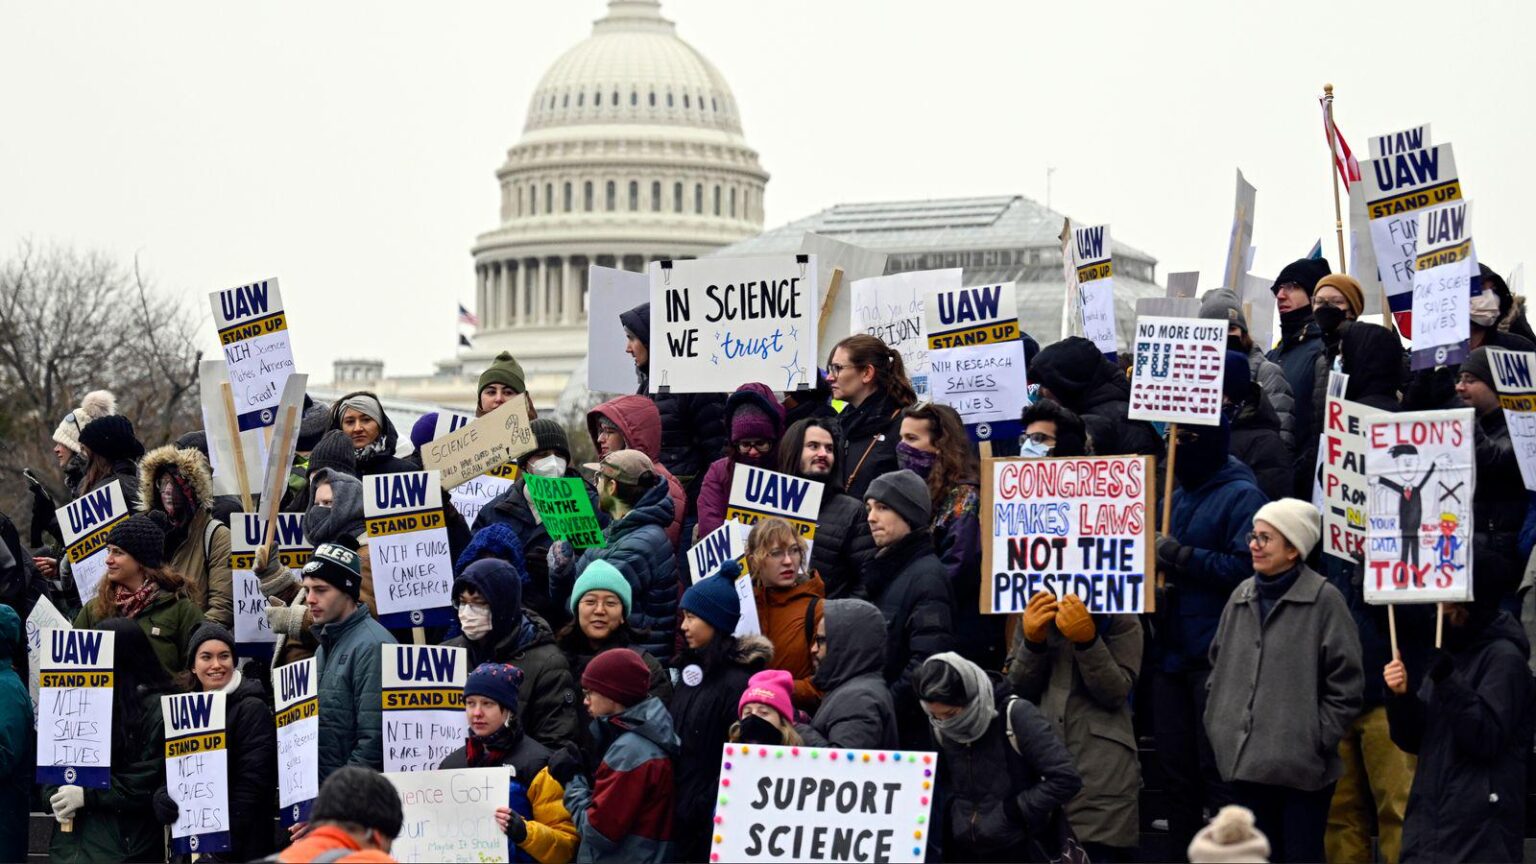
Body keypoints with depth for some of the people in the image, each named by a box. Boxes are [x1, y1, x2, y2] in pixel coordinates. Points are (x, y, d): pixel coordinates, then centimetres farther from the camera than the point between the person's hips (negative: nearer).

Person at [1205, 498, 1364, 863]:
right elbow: (1218, 666, 20)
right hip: (1244, 761, 6)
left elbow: (1345, 685, -8)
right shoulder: (1242, 596, 11)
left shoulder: (1324, 600, -7)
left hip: (1301, 767, -5)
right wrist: (1218, 725, 11)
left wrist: (1316, 740, -9)